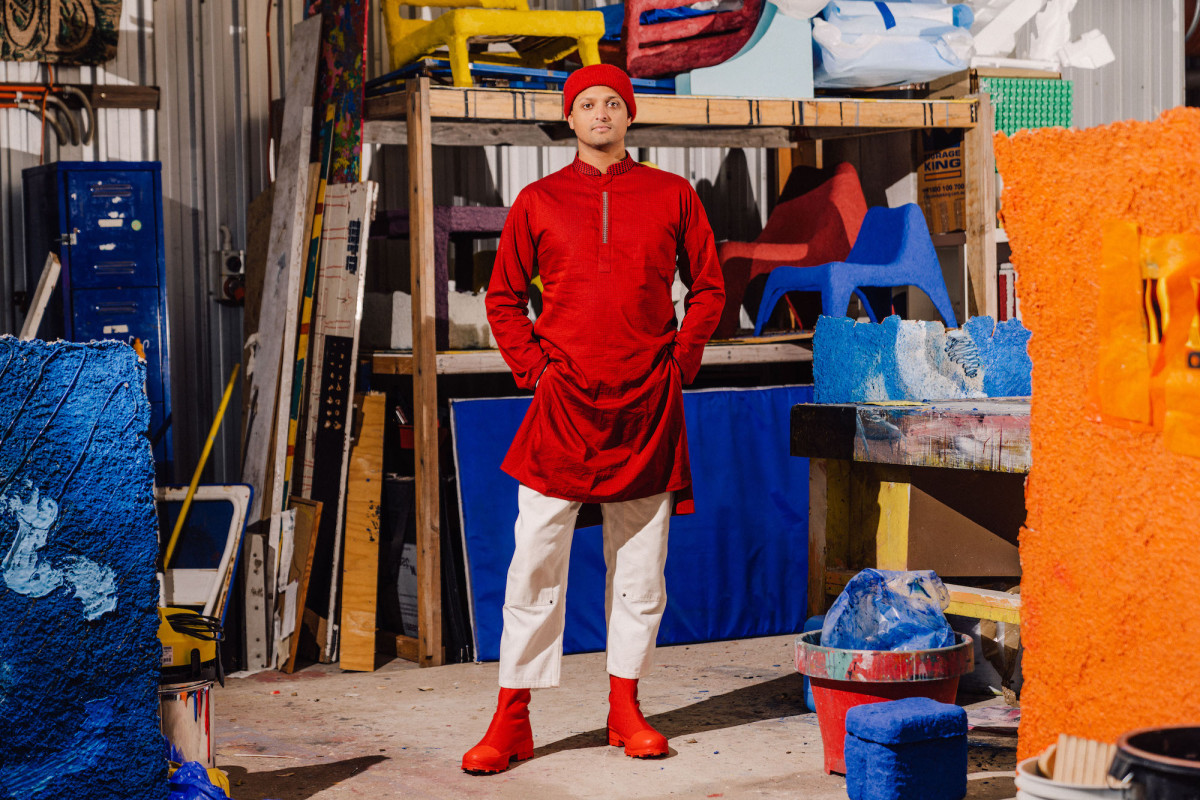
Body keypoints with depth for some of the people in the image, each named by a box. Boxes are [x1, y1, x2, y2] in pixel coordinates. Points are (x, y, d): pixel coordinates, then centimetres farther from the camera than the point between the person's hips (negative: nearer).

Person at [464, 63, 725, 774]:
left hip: (648, 407, 1)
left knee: (640, 568, 7)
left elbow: (709, 288, 12)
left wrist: (680, 363, 2)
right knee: (535, 565, -3)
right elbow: (504, 297, 12)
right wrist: (533, 369, 0)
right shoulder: (538, 202, 7)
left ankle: (626, 709, 20)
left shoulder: (672, 195, 7)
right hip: (564, 402, -1)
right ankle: (512, 722, 4)